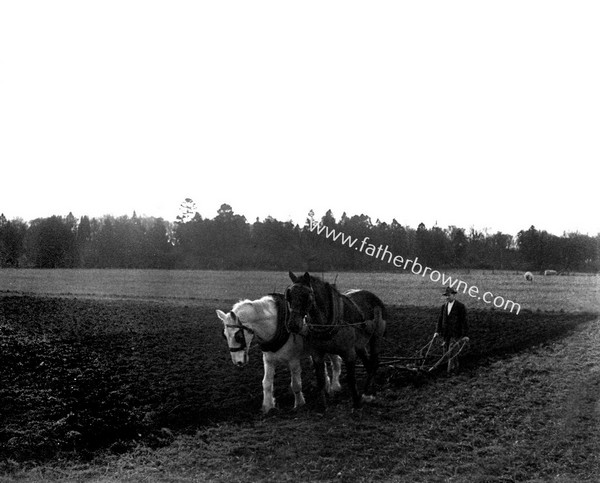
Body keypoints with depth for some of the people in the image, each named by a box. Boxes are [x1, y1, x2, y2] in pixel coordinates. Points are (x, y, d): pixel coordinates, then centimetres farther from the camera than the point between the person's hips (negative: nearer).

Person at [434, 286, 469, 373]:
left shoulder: (460, 306, -6)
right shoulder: (444, 306, 11)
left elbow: (464, 321, -8)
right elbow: (440, 319, 9)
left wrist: (465, 335, -12)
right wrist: (437, 331, 0)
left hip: (456, 334, -6)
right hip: (446, 334, 6)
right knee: (446, 352, 7)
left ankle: (450, 370, -9)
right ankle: (455, 367, 20)